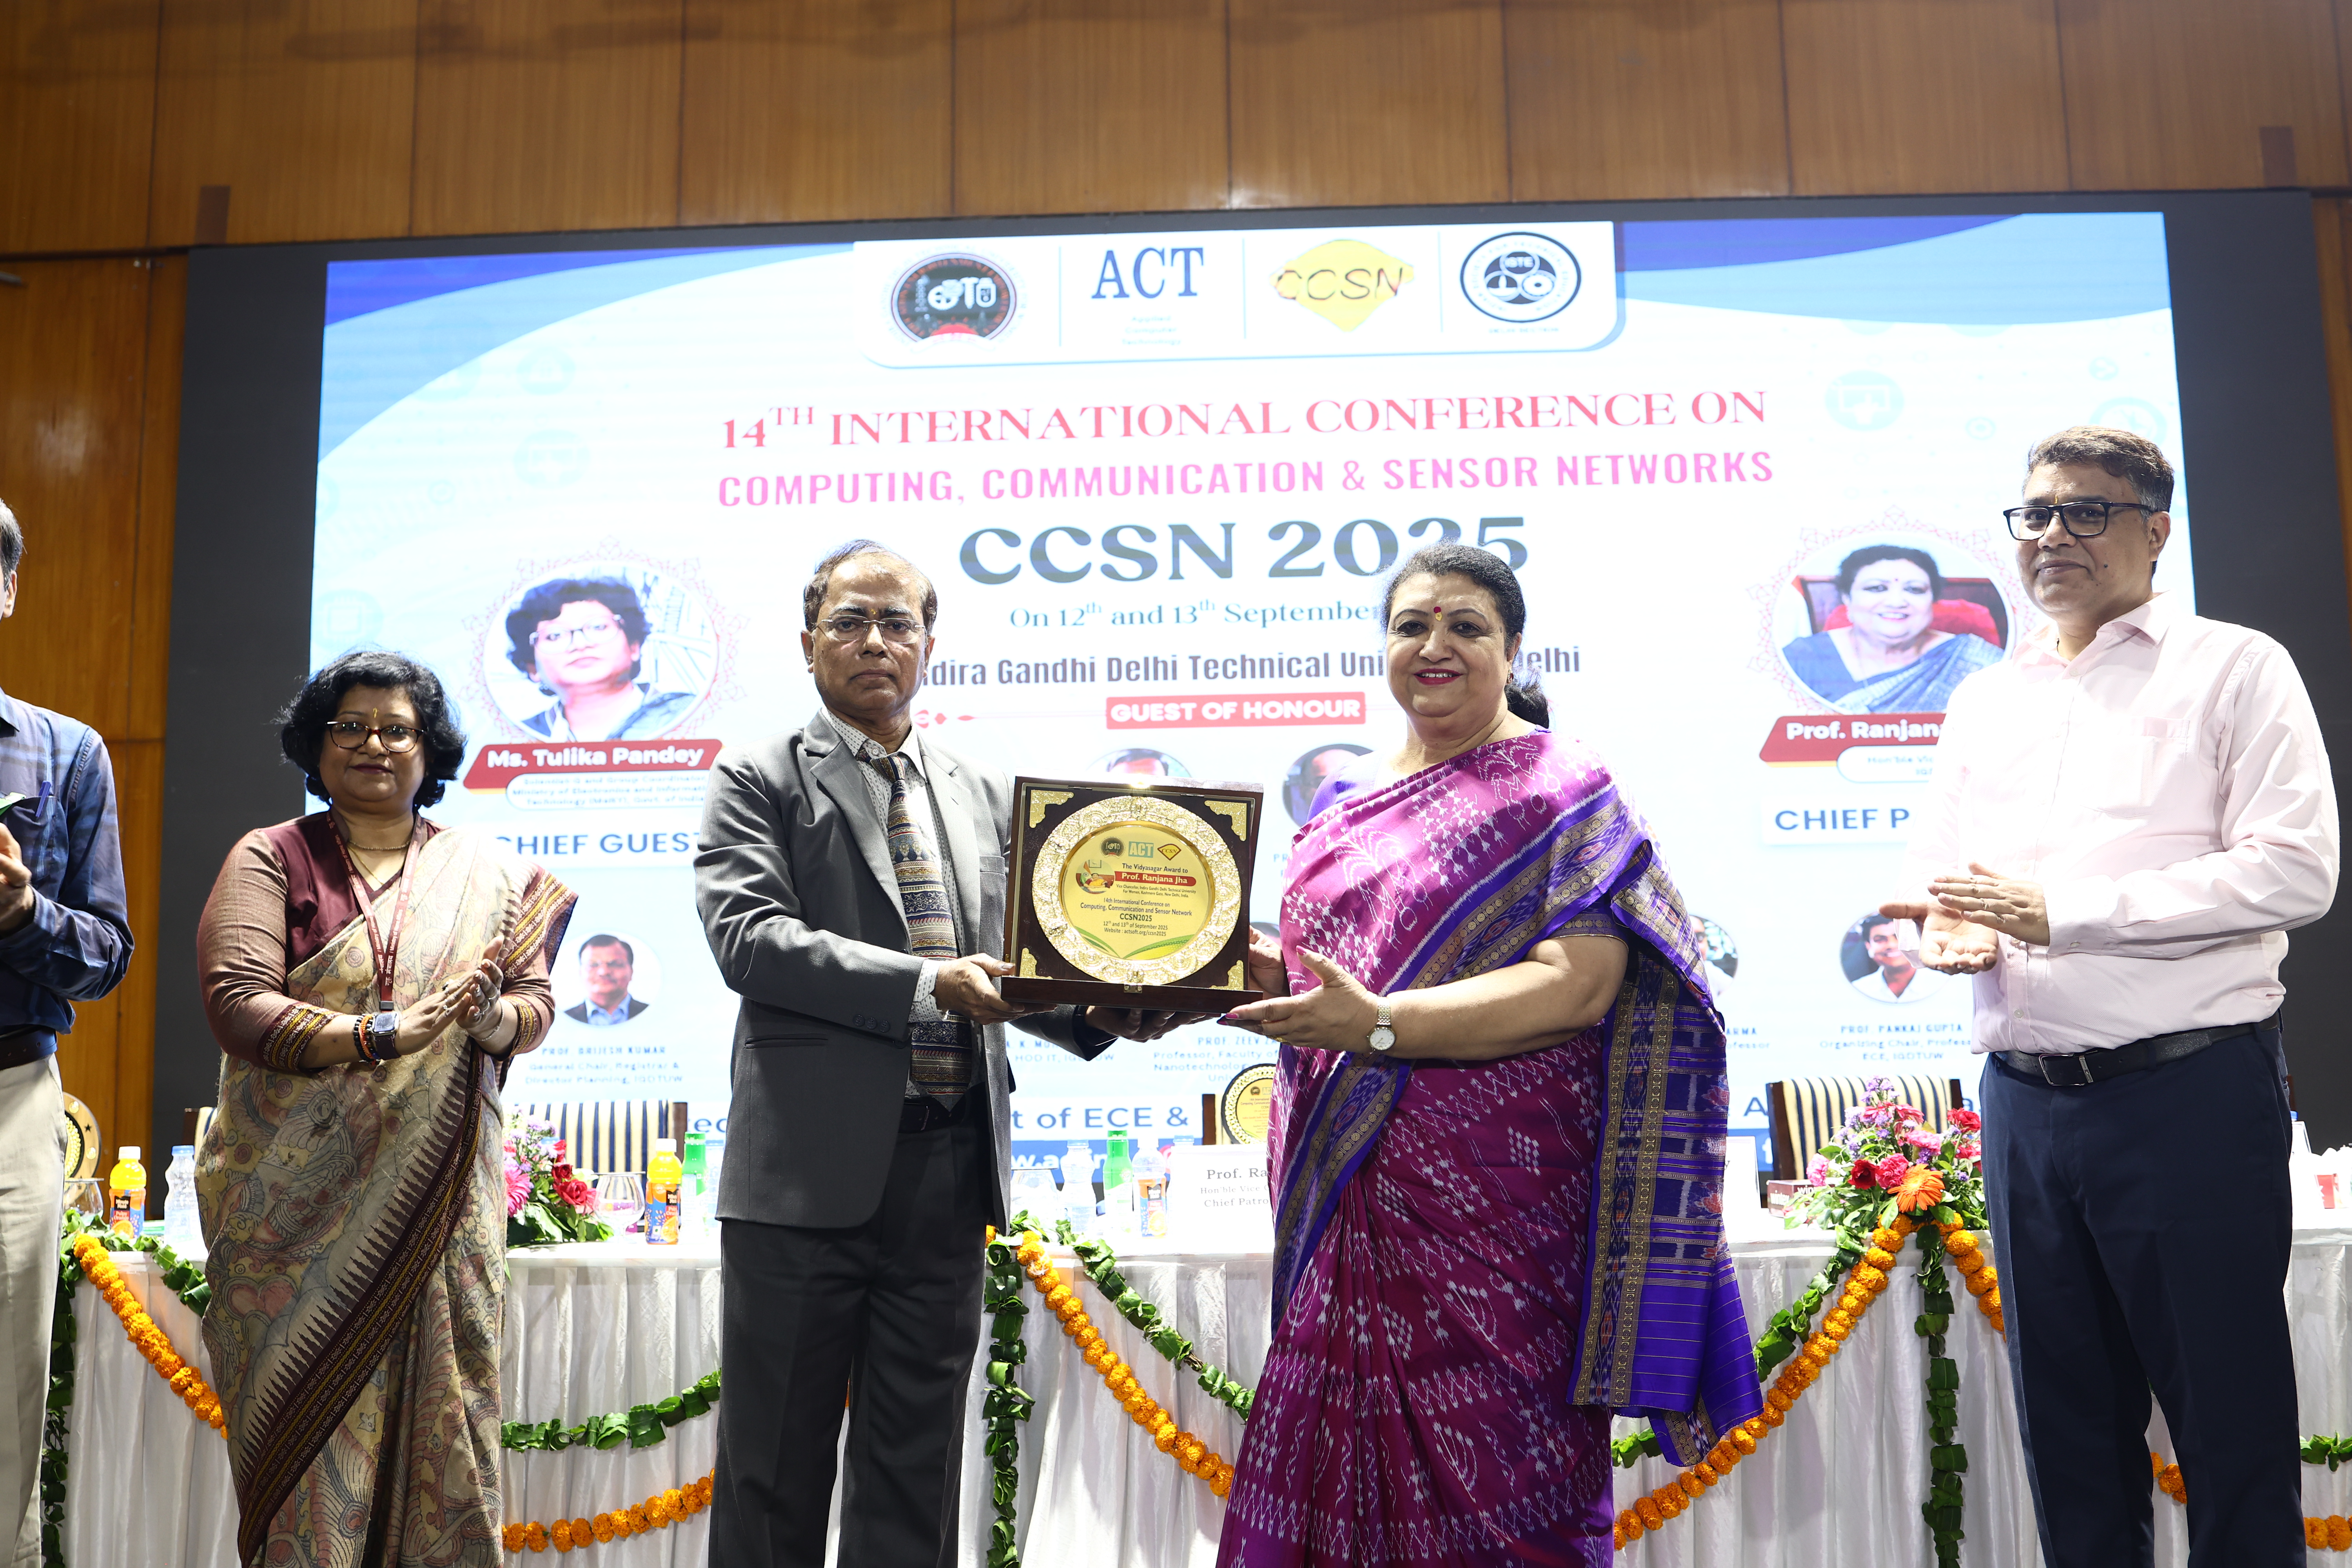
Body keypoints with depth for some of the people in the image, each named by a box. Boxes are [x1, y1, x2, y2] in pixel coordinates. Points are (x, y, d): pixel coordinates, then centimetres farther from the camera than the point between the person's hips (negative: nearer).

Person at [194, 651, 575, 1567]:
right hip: (302, 1199, -1)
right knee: (311, 1419, 0)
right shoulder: (270, 859, 4)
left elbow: (537, 999, 7)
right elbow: (236, 1005, -8)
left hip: (442, 1197, 2)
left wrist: (492, 1019, -16)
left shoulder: (489, 873, 12)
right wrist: (381, 1033, -20)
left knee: (441, 1413, 2)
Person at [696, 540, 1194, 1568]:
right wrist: (927, 984, -24)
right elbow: (748, 936, -14)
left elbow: (1008, 966, 14)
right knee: (776, 1467, 8)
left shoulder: (987, 795, 14)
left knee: (915, 1478, 15)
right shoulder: (758, 779, 1)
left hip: (949, 1170, 4)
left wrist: (1103, 1010, -7)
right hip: (810, 1168, -4)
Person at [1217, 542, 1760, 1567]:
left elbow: (1579, 984, -15)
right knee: (1332, 1467, 9)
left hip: (1494, 1204, -5)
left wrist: (1378, 1024, -22)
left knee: (1493, 1483, 2)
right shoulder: (1343, 799, 15)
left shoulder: (1562, 790, -3)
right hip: (1348, 1205, 5)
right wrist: (1243, 965, -3)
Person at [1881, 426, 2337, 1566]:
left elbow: (2294, 871, -12)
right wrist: (1949, 931, -7)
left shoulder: (2233, 669, 0)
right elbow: (1933, 873, 17)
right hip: (2025, 1098, 5)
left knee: (2231, 1419, 4)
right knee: (2069, 1424, 14)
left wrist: (2061, 911, -17)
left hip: (2189, 1087, -5)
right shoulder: (1984, 702, 16)